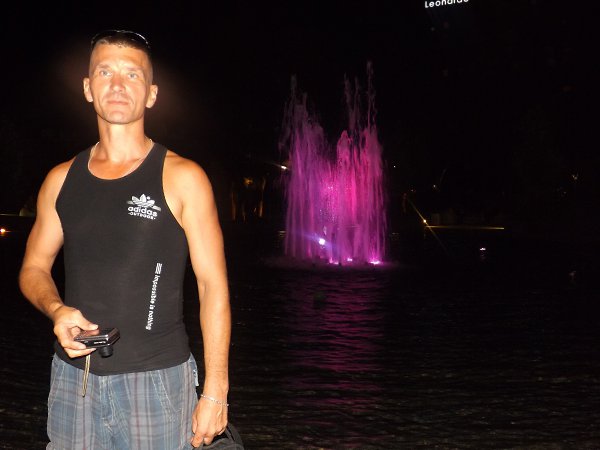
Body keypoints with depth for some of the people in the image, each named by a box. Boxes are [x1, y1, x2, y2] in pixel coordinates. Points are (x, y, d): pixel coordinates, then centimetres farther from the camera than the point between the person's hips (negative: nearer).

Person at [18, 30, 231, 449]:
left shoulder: (181, 178, -6)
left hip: (157, 379, -3)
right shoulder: (61, 179, 6)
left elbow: (213, 286, -8)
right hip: (73, 378, 4)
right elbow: (34, 268, 15)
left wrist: (215, 391, -12)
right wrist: (57, 309, -8)